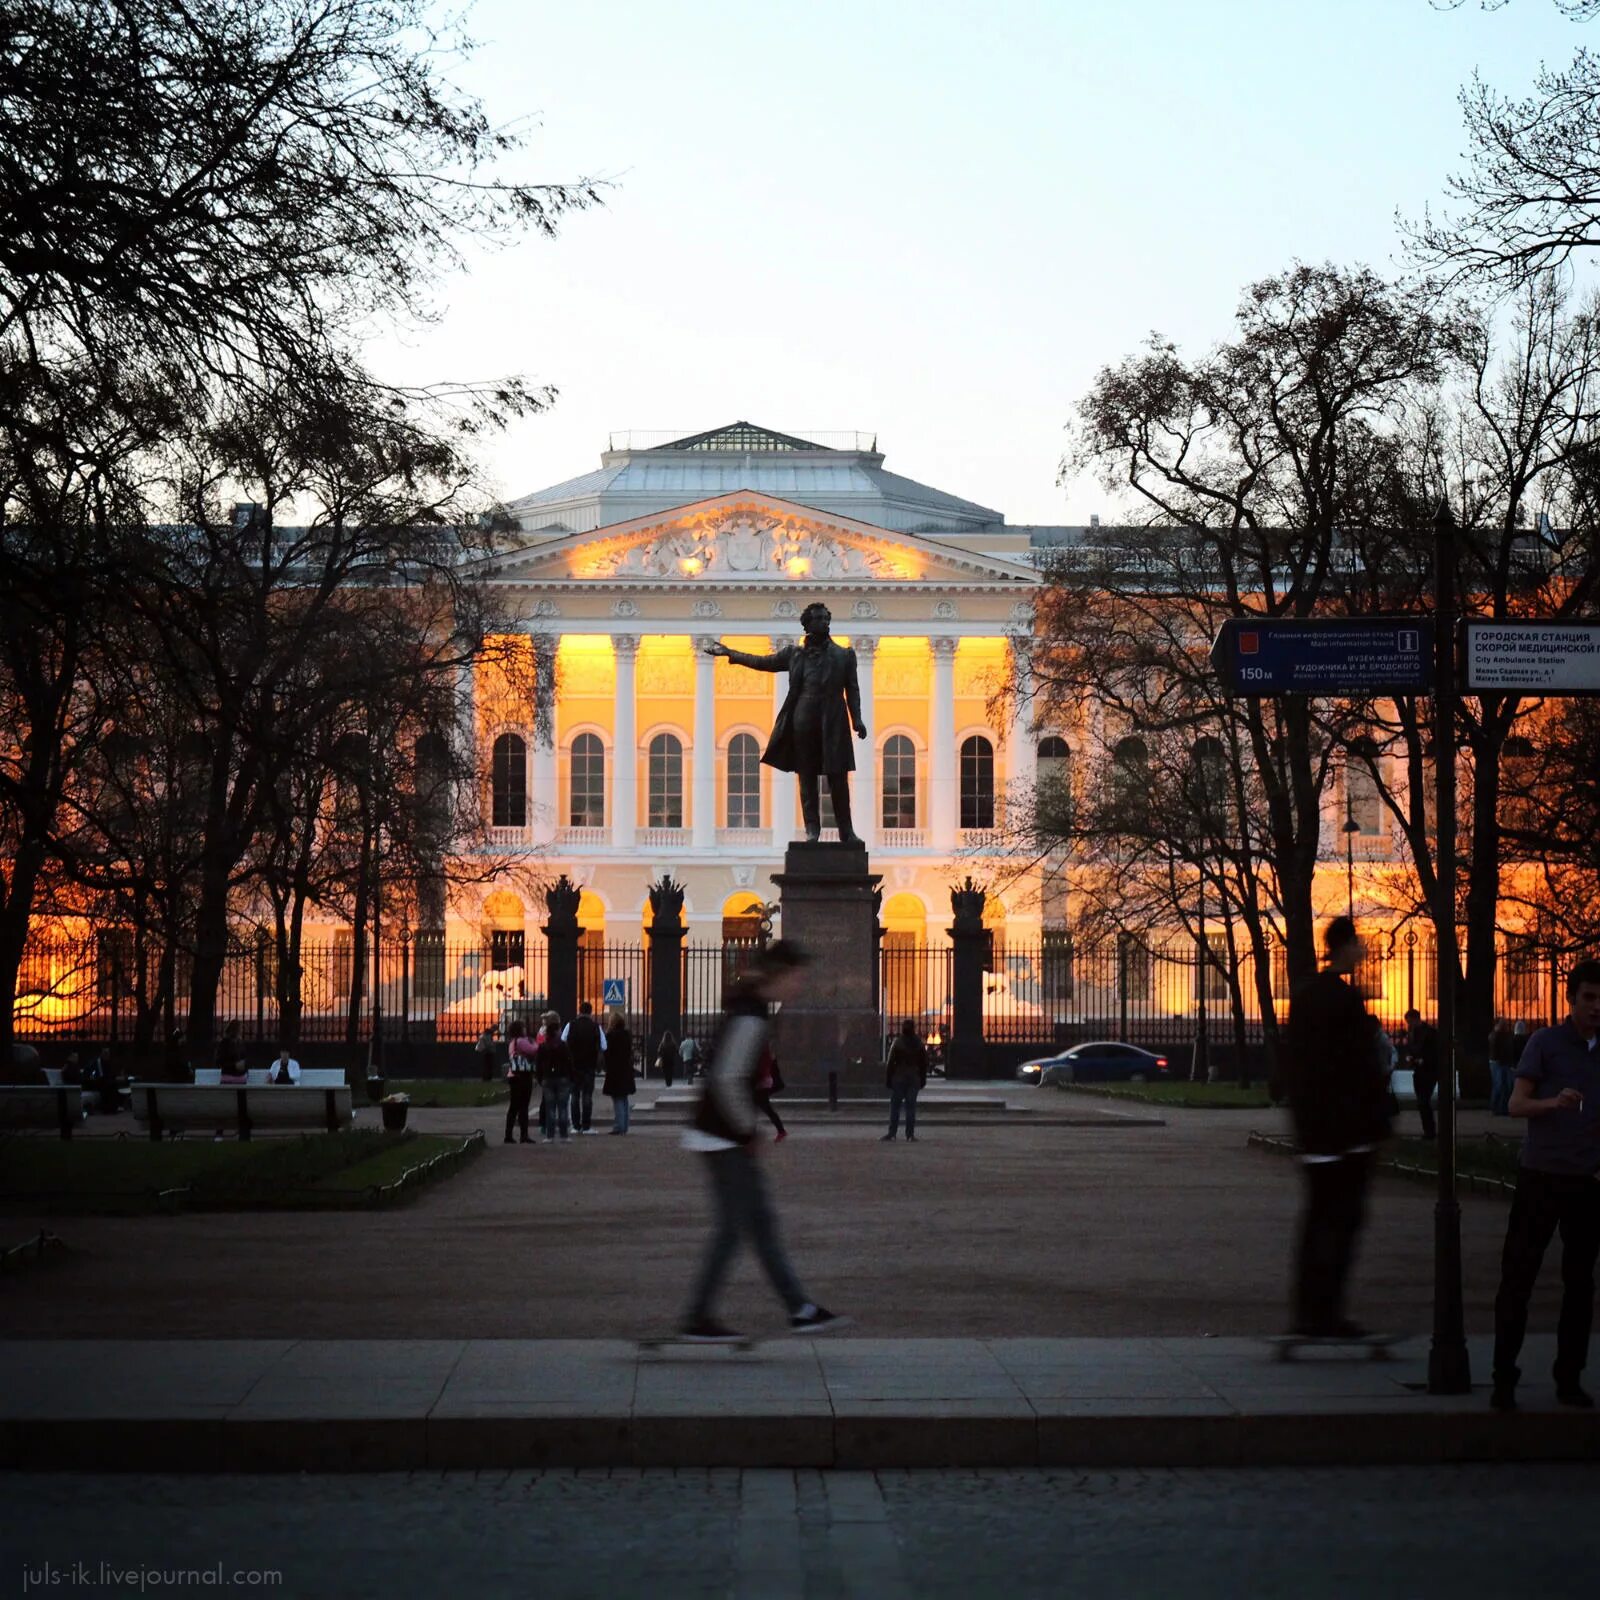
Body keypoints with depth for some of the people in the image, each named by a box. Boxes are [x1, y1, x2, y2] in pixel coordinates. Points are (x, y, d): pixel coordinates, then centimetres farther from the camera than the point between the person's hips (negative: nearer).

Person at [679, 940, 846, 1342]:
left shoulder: (749, 1009, 12)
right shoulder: (749, 1018, -19)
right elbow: (726, 1080, -24)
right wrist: (748, 1131, -13)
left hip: (730, 1138, 10)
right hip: (724, 1139, -10)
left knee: (762, 1224, 11)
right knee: (732, 1228, -3)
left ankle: (799, 1310, 16)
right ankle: (698, 1320, 3)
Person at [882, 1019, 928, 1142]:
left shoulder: (897, 1043, -8)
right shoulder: (919, 1044, 3)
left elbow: (891, 1062, -8)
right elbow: (924, 1063, 8)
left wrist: (888, 1079, -2)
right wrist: (922, 1080, 14)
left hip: (898, 1078, -3)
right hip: (914, 1079, 3)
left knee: (895, 1106, 2)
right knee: (911, 1106, 4)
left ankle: (892, 1134, -2)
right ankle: (910, 1135, 2)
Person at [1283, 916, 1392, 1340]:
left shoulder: (1303, 996, 12)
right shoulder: (1346, 999, -14)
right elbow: (1364, 1066, -16)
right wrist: (1379, 1120, -10)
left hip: (1312, 1129, 8)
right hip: (1347, 1129, -8)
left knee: (1316, 1217, 12)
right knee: (1342, 1220, -4)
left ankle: (1307, 1312, 12)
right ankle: (1326, 1313, -6)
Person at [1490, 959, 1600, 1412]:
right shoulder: (1546, 1043, -2)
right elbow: (1516, 1104, -8)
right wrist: (1554, 1102, -27)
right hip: (1542, 1175, -4)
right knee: (1518, 1277, -2)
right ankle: (1504, 1378, 3)